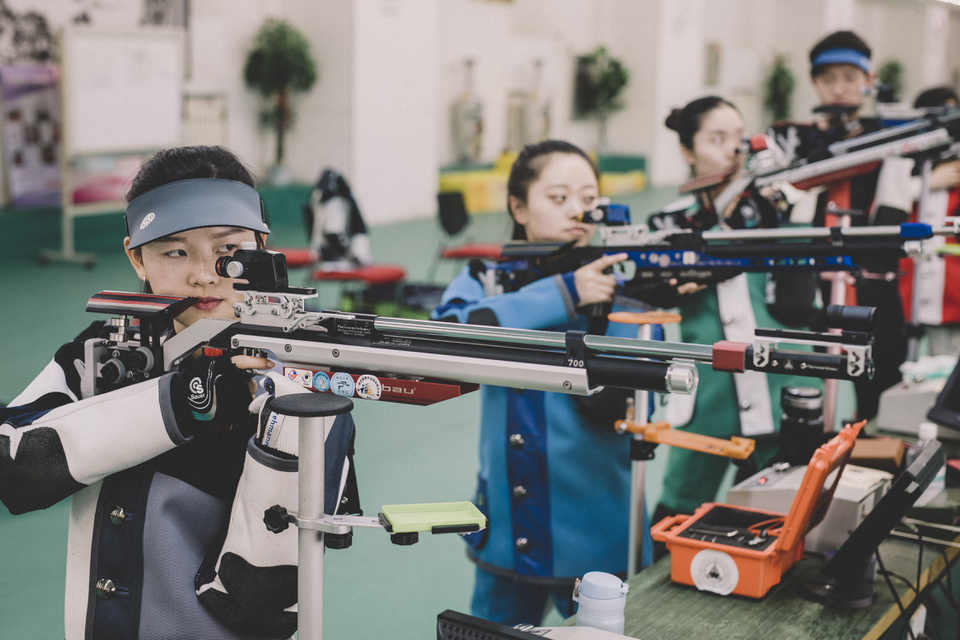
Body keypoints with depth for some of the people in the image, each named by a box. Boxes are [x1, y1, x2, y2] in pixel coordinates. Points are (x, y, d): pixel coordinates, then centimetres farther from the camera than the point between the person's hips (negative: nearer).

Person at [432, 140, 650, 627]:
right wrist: (561, 295, -25)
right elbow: (452, 332, -20)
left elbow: (617, 403, -16)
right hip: (507, 528, 3)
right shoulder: (485, 279, 2)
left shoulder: (620, 285, -5)